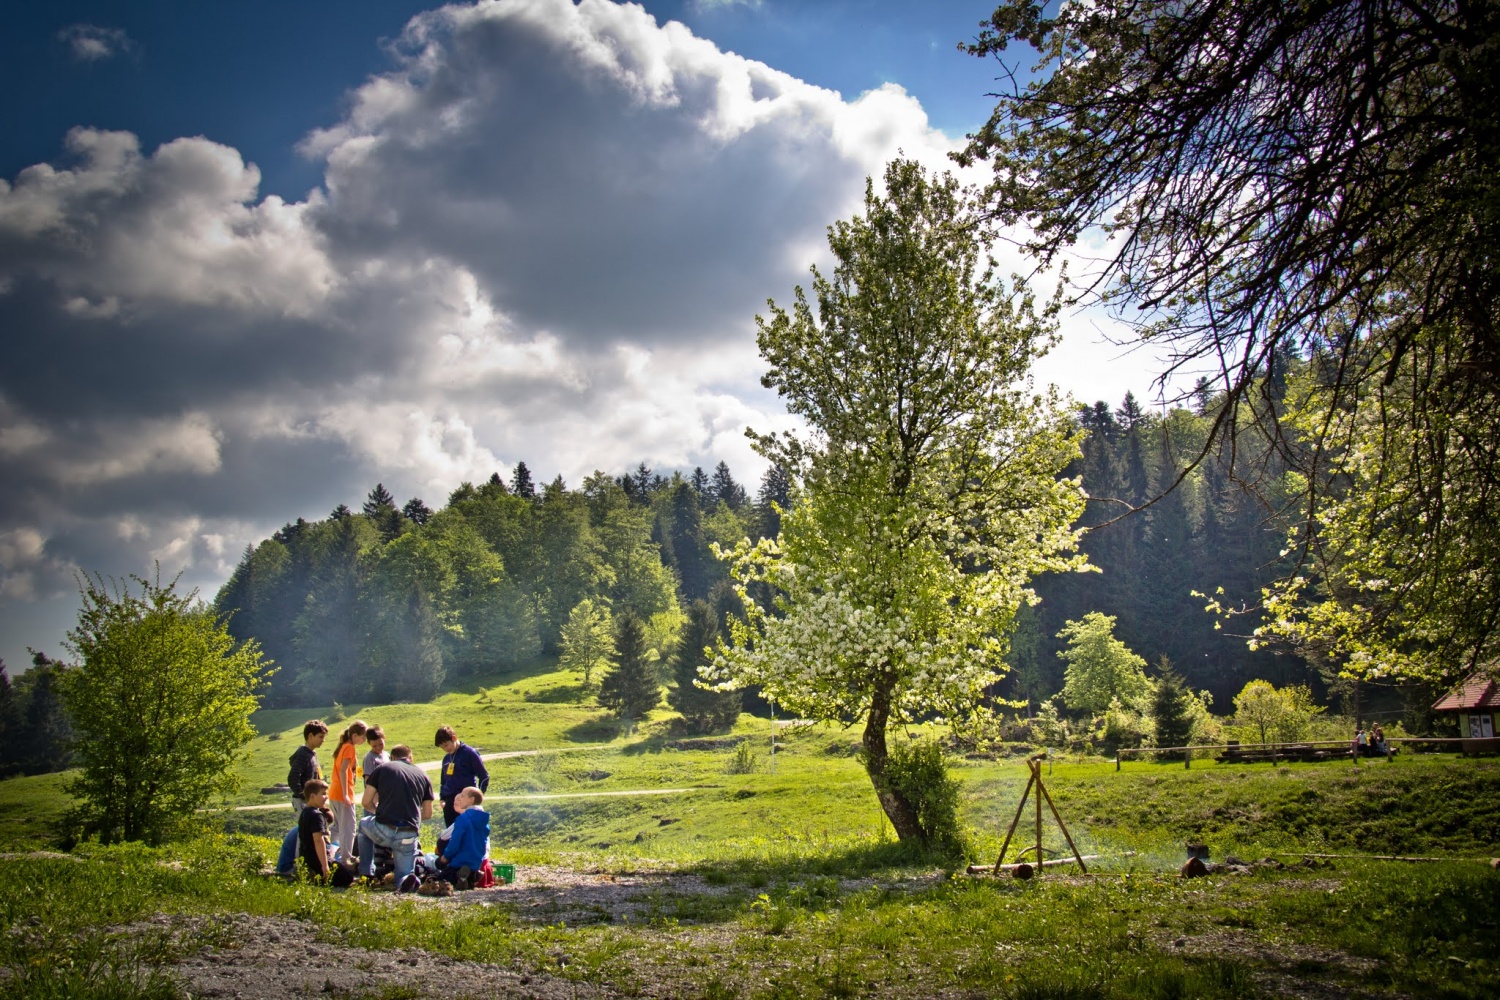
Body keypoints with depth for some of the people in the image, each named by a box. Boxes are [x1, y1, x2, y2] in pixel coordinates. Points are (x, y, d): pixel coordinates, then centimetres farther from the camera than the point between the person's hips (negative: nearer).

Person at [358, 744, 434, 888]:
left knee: (363, 824, 34)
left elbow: (366, 802, 9)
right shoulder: (422, 775, 14)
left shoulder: (382, 769, 9)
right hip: (409, 835, 1)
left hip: (383, 830, -1)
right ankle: (407, 881, -19)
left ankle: (366, 872, 27)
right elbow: (428, 814, 15)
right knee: (404, 875, 17)